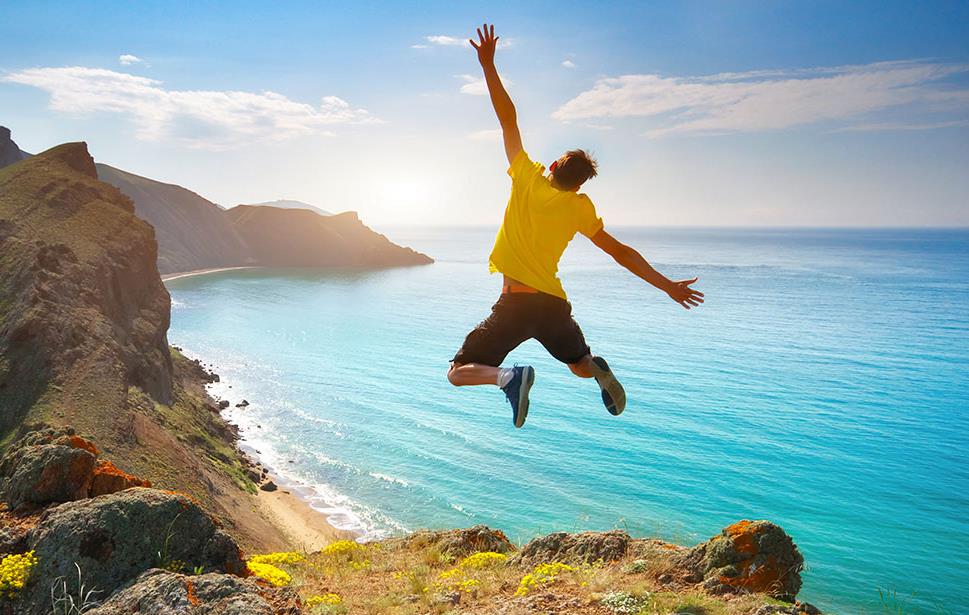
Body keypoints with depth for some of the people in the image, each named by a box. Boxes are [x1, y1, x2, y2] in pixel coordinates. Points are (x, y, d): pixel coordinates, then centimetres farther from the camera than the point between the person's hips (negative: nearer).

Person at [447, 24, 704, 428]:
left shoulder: (528, 180, -1)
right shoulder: (580, 208, 5)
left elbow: (508, 120, 1)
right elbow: (620, 252, 6)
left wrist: (488, 65, 6)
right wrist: (668, 286, 13)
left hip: (515, 305, -3)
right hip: (555, 306, 4)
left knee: (459, 373, 3)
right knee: (582, 365, 29)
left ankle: (509, 377, -29)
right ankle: (598, 369, -9)